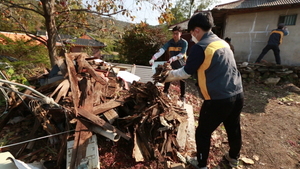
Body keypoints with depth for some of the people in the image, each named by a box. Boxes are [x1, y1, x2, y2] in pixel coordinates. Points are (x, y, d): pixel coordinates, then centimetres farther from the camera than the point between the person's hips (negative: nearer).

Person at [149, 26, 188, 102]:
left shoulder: (184, 43, -16)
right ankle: (165, 92, 30)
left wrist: (173, 58, -43)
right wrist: (153, 58, -43)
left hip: (181, 65, -2)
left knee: (182, 80, 10)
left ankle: (182, 96, 27)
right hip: (171, 64, 2)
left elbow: (181, 54, -24)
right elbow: (161, 50, -27)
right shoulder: (170, 42, -11)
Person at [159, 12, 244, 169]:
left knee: (203, 132, 12)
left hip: (219, 99, -8)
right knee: (233, 128, 26)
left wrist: (168, 76, 11)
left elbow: (185, 72, -7)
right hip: (238, 95, 9)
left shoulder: (200, 47, -13)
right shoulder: (222, 42, 12)